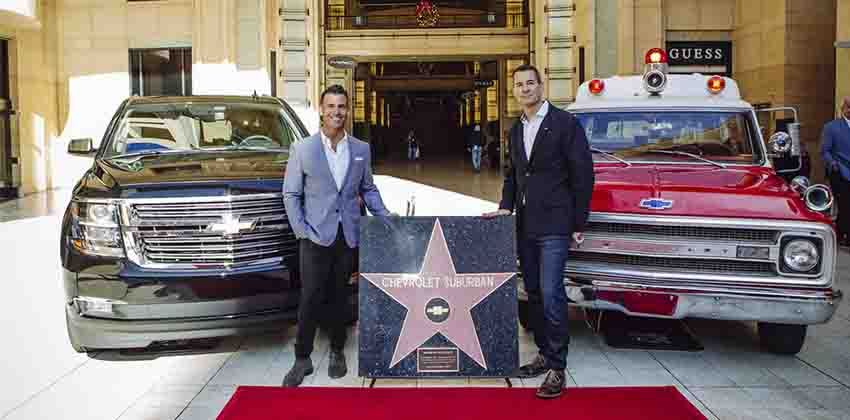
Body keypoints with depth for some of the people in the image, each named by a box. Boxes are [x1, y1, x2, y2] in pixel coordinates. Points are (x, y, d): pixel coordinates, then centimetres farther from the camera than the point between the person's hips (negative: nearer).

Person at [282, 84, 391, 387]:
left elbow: (367, 189, 15)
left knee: (339, 296, 13)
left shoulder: (361, 150, 7)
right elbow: (291, 194, 0)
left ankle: (337, 352, 27)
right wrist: (301, 231, -10)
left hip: (349, 235, 3)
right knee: (310, 299, -1)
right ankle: (302, 359, 10)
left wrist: (386, 218, 3)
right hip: (316, 236, -2)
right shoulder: (302, 149, -1)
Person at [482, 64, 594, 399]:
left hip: (554, 225, -7)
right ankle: (544, 354, 24)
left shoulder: (565, 123, -6)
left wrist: (578, 224, -8)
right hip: (525, 226, 7)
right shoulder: (516, 129, 14)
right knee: (534, 293, 12)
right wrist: (506, 206, 5)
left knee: (551, 294, -10)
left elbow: (583, 174, -7)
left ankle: (557, 368, -2)